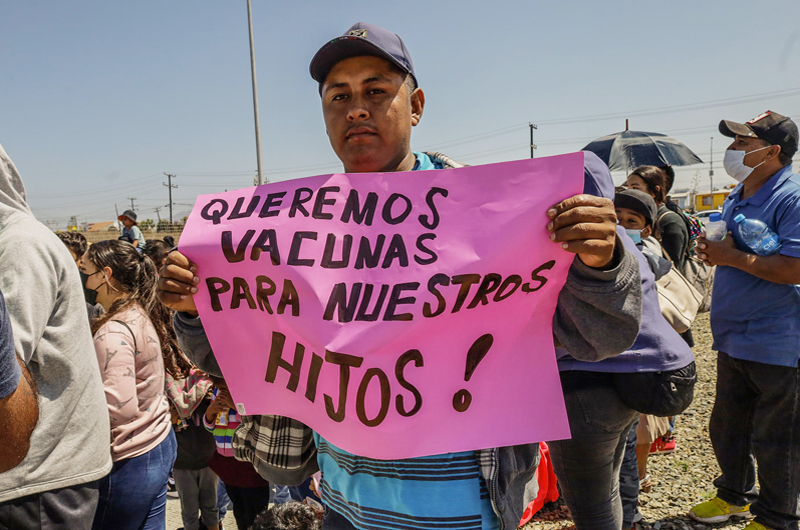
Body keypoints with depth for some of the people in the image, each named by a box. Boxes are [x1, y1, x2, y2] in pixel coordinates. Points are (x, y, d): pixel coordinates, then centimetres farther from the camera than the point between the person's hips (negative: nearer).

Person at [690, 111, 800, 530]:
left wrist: (731, 256, -19)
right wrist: (712, 248, 1)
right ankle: (735, 495, 41)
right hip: (734, 338, 9)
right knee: (726, 426, 21)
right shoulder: (736, 198, 12)